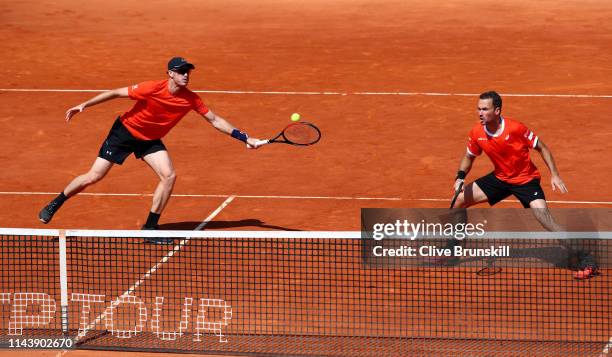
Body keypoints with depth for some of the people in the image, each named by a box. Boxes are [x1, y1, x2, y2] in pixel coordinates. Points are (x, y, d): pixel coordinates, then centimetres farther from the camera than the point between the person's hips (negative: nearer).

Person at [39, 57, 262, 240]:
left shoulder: (191, 99, -15)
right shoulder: (153, 89, -28)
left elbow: (215, 120, -6)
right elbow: (116, 93, -20)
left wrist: (244, 138, -10)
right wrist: (84, 105, -20)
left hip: (150, 140, 4)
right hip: (125, 131, -4)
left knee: (169, 176, -15)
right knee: (93, 177, -6)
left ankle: (150, 227, -2)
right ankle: (53, 206, 15)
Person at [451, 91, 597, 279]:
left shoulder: (515, 128, -26)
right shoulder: (476, 133, -12)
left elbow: (542, 148, -13)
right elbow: (469, 157, 8)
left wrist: (555, 175, -18)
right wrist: (460, 176, -10)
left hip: (525, 180, -6)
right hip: (500, 177, 6)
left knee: (545, 218, -23)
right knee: (459, 200, 3)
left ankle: (586, 261, -19)